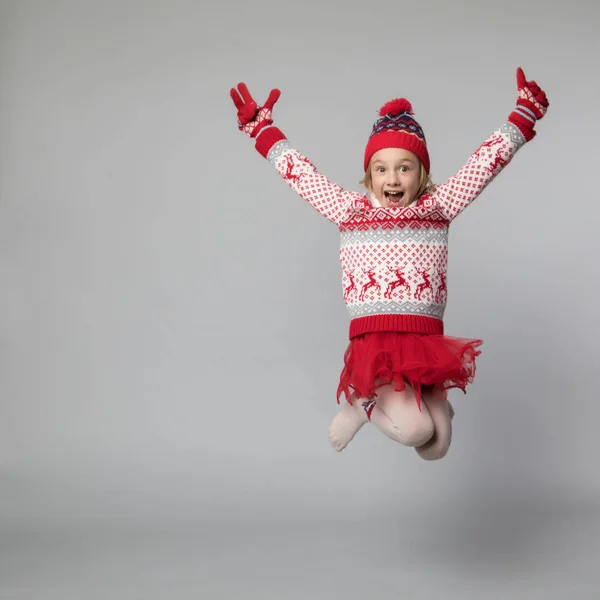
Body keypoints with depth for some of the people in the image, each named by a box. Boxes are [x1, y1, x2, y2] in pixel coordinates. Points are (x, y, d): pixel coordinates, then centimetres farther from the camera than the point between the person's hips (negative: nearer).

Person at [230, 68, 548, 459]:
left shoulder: (437, 206, 9)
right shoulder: (350, 210, 8)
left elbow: (487, 161, 7)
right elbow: (298, 171, 14)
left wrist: (524, 114, 1)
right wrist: (262, 128, 17)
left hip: (427, 344, 3)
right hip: (374, 343, -2)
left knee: (435, 448, -3)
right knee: (414, 431, -25)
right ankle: (363, 404, 9)